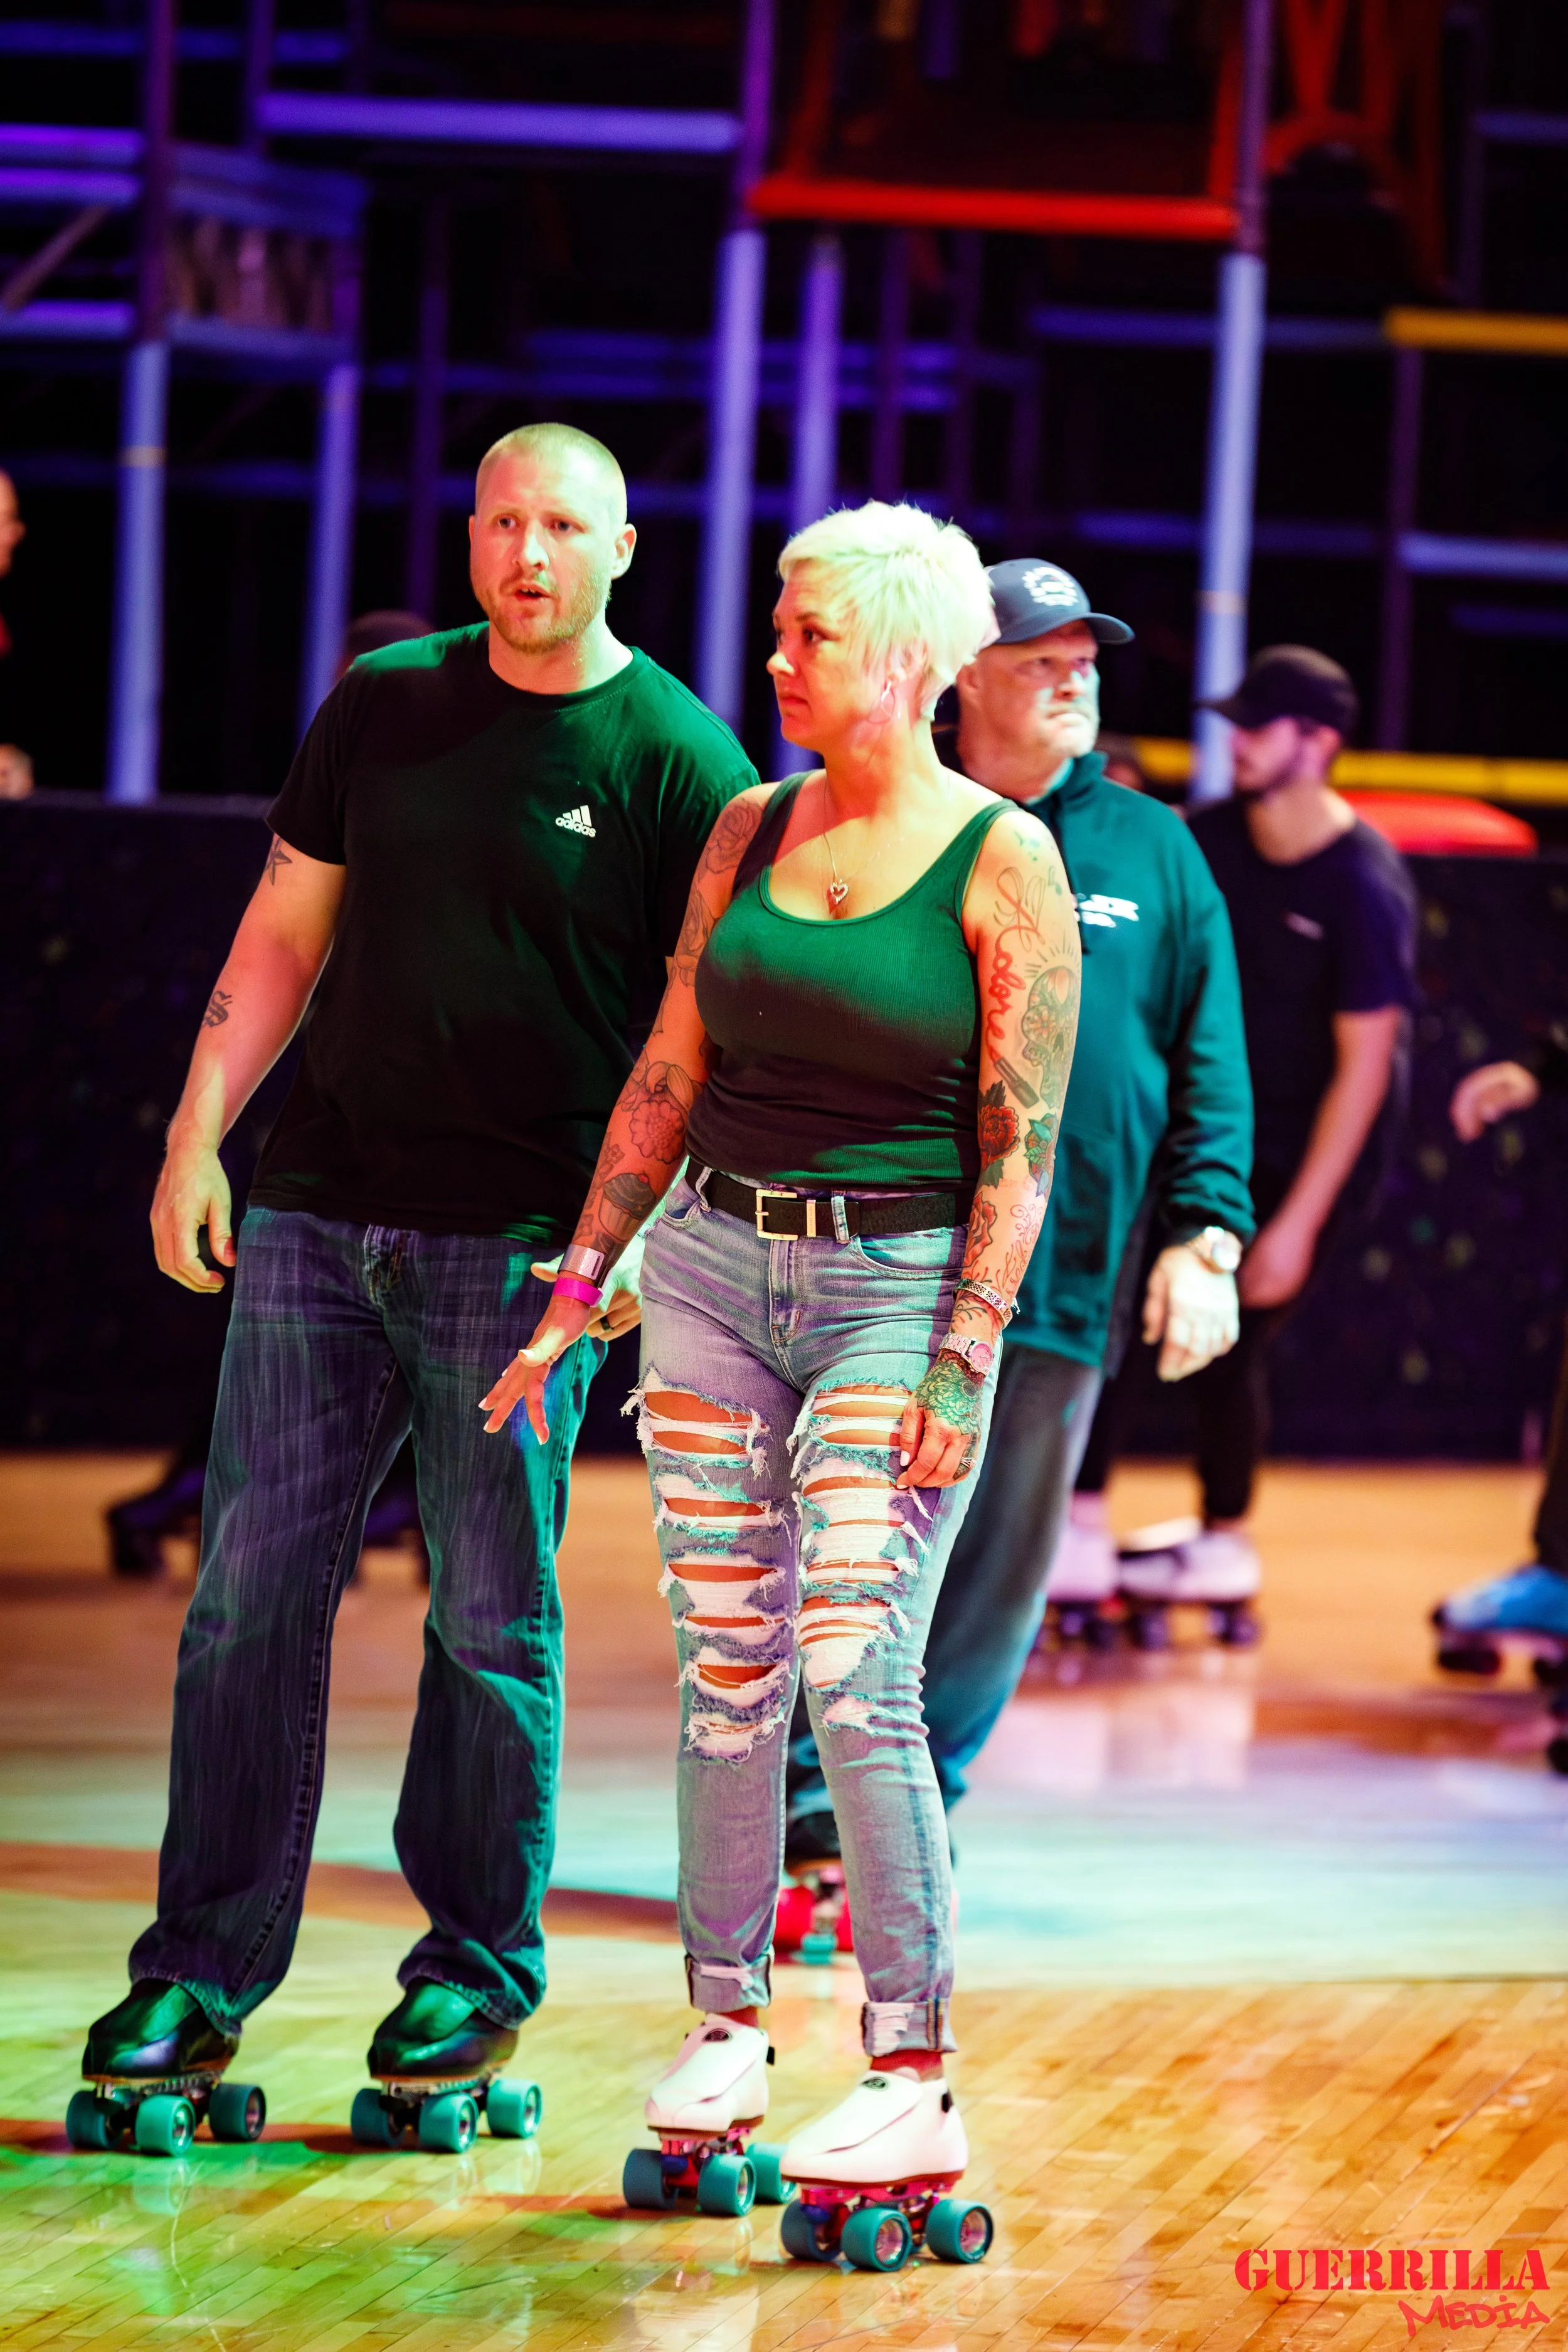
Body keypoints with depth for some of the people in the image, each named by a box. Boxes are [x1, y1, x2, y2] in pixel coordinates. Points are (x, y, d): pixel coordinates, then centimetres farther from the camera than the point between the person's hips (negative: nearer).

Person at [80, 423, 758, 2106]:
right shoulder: (382, 706, 8)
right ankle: (202, 1972, 7)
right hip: (318, 1213, 3)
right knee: (251, 1588, 1)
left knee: (492, 1619, 2)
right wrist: (198, 1133, 6)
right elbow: (286, 934, 14)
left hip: (521, 1252, -3)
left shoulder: (677, 762, -3)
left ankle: (479, 1968, 14)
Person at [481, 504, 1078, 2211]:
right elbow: (667, 1078, 13)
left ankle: (914, 2085, -11)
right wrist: (580, 1283, 10)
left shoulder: (1000, 860, -6)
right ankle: (725, 2026, 16)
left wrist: (962, 1363, -14)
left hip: (898, 1284, -5)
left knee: (854, 1674, -13)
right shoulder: (749, 833, 9)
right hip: (717, 1261, 5)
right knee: (723, 1667, 5)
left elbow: (1021, 1140, -8)